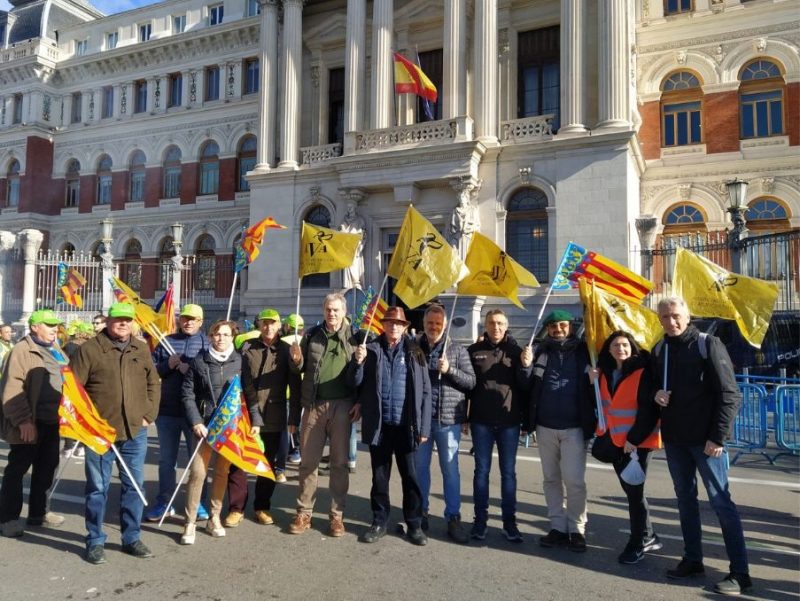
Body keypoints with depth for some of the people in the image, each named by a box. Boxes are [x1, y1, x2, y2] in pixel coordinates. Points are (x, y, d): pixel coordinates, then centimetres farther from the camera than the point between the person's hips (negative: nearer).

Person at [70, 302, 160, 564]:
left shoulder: (141, 349, 9)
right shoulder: (89, 349, -5)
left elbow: (153, 384, 13)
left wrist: (148, 415, 4)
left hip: (135, 432, 4)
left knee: (134, 486, 11)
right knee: (98, 488, 7)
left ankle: (132, 538, 25)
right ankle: (95, 541, 22)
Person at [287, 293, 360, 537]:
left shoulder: (354, 336, 1)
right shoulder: (312, 335, 8)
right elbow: (300, 370, 12)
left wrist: (359, 402, -7)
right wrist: (296, 360, -10)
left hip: (341, 406, -2)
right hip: (313, 405, 2)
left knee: (339, 462, 6)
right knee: (308, 461, 8)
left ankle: (337, 514, 17)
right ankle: (304, 513, 20)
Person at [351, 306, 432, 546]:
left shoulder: (414, 352, 1)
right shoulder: (371, 349, 3)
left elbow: (425, 391, 0)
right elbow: (356, 382, 2)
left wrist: (424, 427, -4)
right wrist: (358, 362, -18)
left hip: (406, 425, -1)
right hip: (379, 425, 1)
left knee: (411, 476, 9)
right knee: (379, 476, 13)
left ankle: (415, 524, 23)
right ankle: (379, 522, 27)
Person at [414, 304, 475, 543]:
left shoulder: (457, 350, 3)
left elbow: (471, 382, 1)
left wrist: (450, 370, -15)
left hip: (448, 419, -1)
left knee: (450, 468, 5)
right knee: (420, 466, 11)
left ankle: (453, 518, 15)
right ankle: (421, 513, 26)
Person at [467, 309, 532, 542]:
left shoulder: (516, 351, 2)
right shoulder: (474, 351, 2)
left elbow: (525, 386, -2)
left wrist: (525, 367, -21)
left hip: (509, 421, 0)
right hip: (481, 421, 0)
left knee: (508, 472, 8)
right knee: (481, 471, 7)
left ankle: (510, 521, 18)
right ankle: (480, 519, 17)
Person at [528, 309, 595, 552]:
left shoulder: (583, 352, 0)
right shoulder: (542, 353, 6)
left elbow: (595, 387, -1)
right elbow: (530, 388, 6)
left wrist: (591, 423, -8)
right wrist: (529, 422, 1)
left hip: (574, 427, -3)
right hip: (545, 427, 3)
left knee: (574, 480, -4)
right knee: (551, 479, 10)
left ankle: (577, 529, 12)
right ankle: (558, 527, 20)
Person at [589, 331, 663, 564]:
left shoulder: (642, 372, -12)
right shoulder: (605, 372, 7)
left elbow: (648, 409, -15)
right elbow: (600, 403, 12)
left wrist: (634, 438, -17)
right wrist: (593, 384, -5)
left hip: (638, 440, -6)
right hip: (615, 439, 7)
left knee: (634, 490, -1)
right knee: (630, 489, 15)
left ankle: (638, 544, 13)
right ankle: (648, 537, 31)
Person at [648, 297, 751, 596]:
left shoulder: (708, 344, -8)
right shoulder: (659, 350, 9)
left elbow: (730, 394, -10)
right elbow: (653, 386, 19)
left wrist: (718, 436, -15)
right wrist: (656, 395, -5)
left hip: (705, 439, -6)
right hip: (673, 438, 6)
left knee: (721, 501, -3)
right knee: (685, 498, 13)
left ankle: (740, 573, 6)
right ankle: (692, 560, 24)